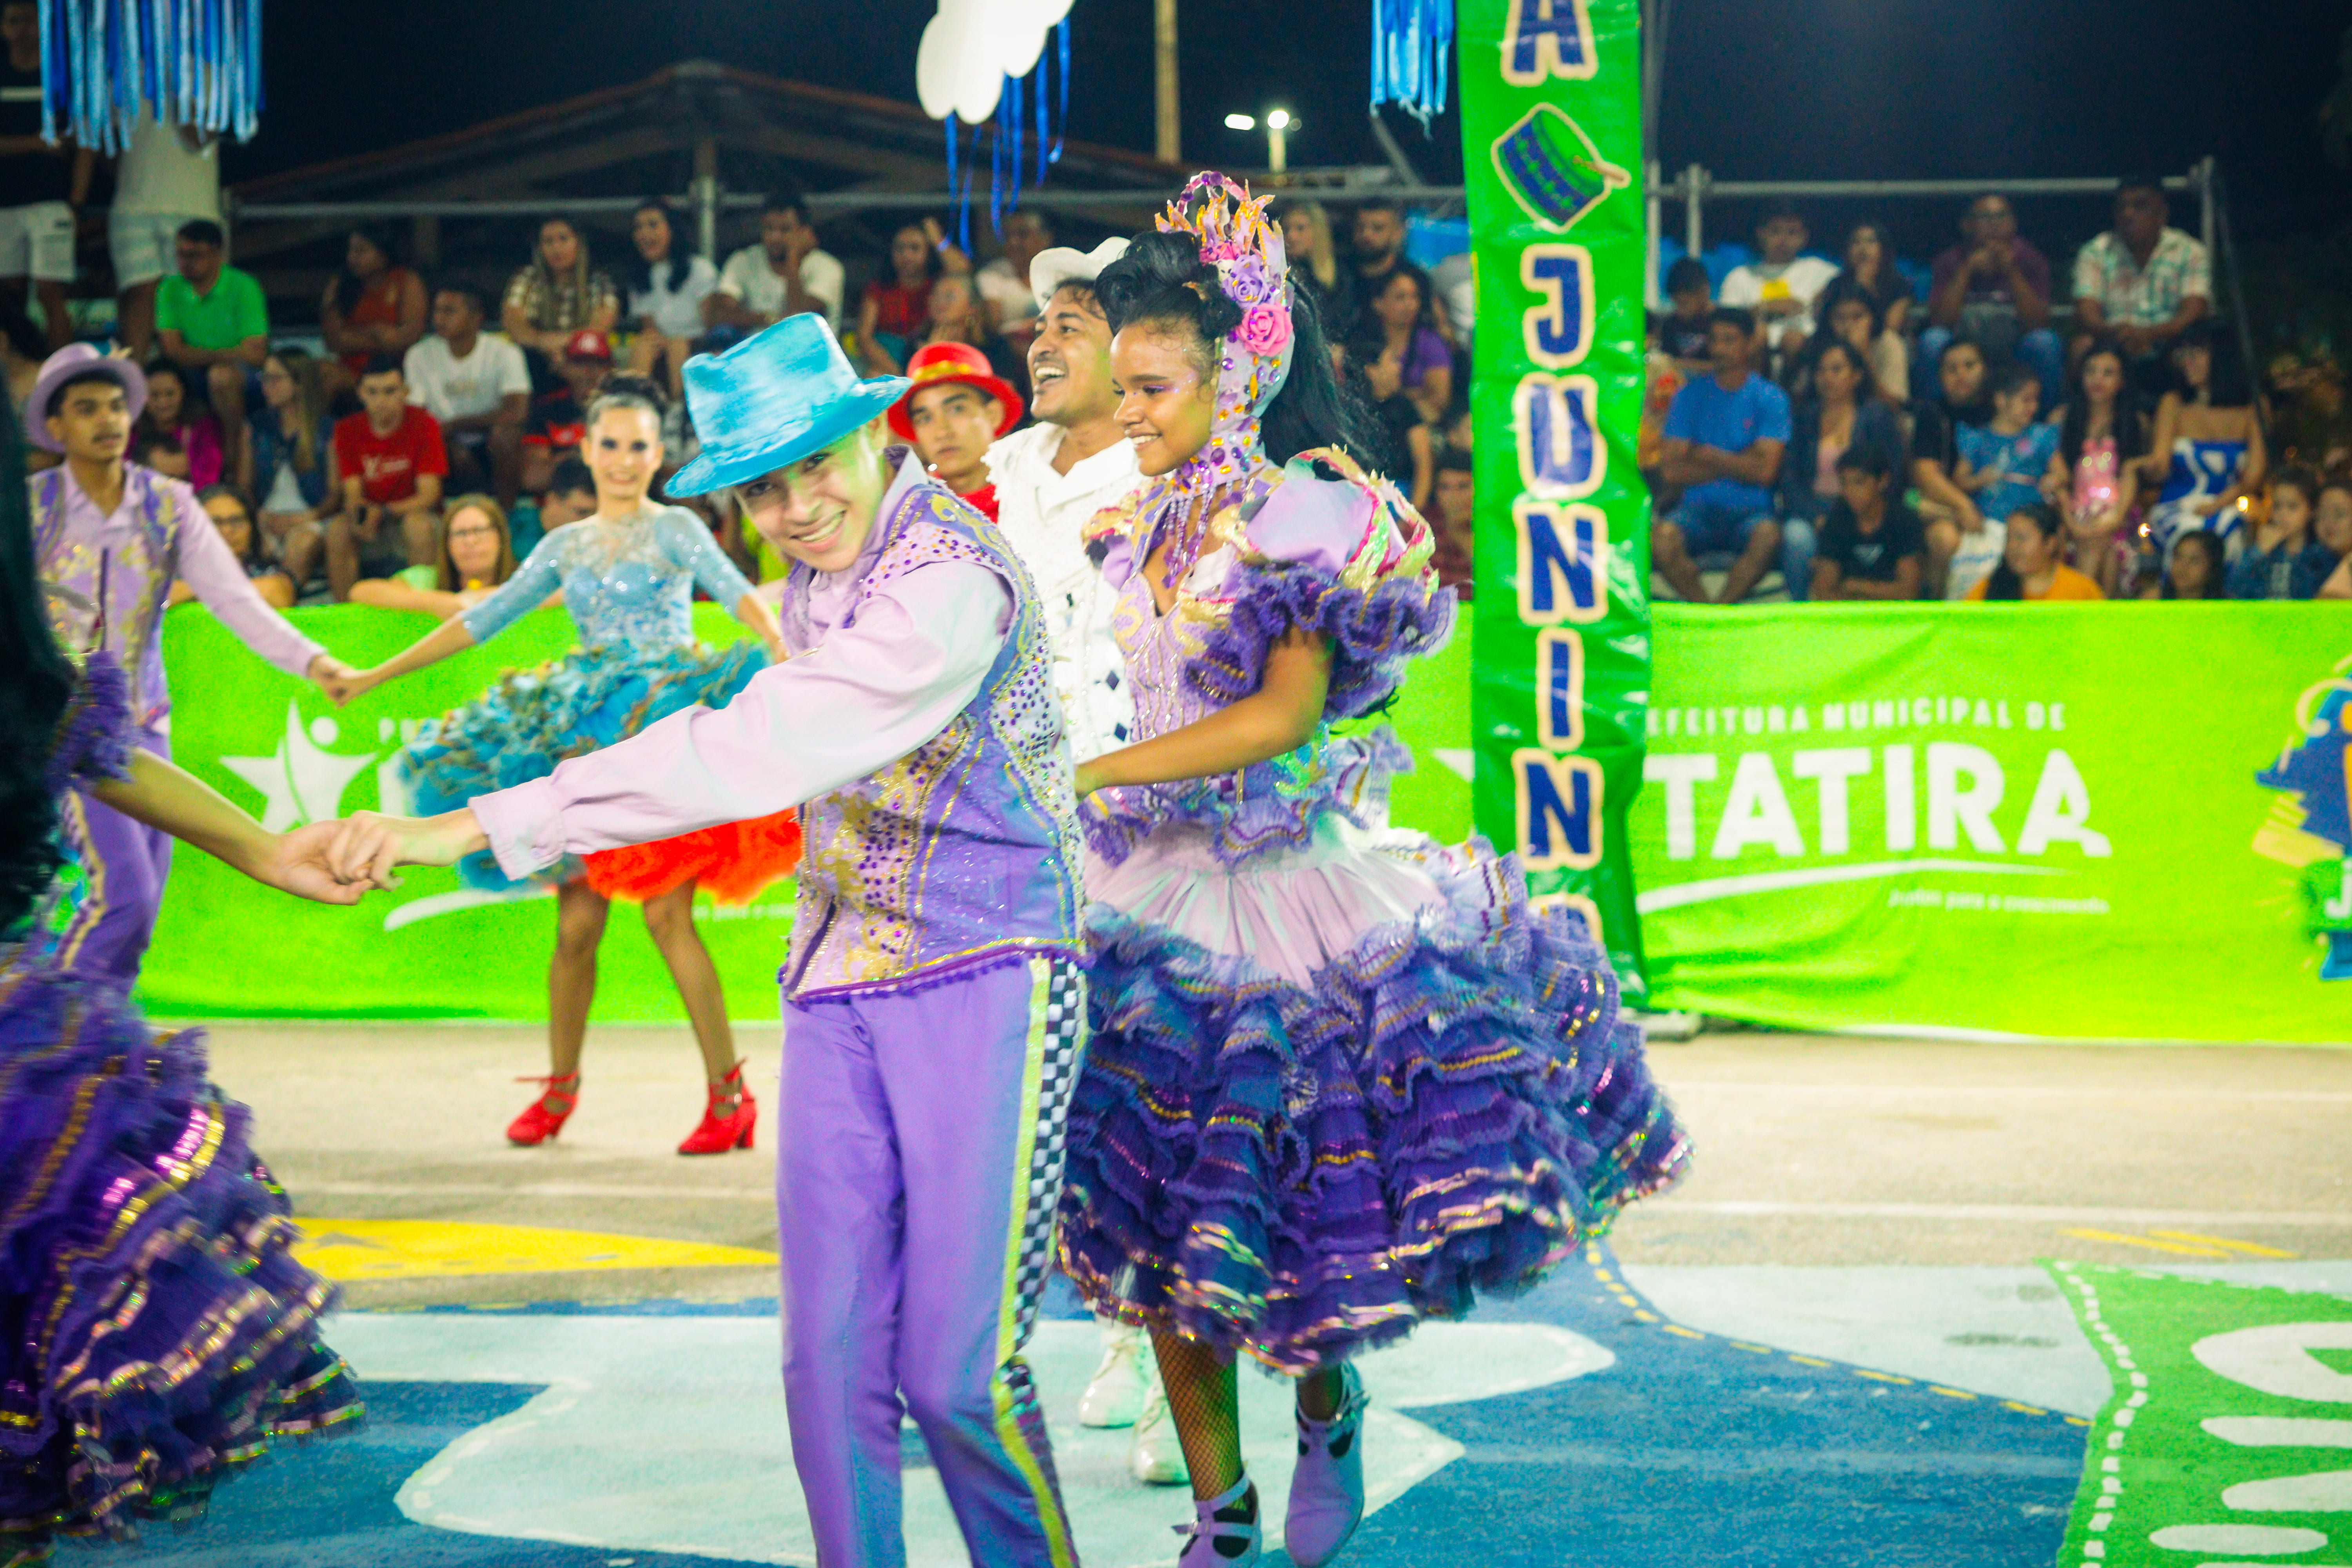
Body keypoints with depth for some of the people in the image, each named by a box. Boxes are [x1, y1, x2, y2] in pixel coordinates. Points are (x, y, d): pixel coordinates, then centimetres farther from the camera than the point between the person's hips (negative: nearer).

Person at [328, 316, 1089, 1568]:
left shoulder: (951, 579, -19)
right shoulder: (812, 584, 11)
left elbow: (750, 758, -27)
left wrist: (475, 828, -27)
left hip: (984, 981, -8)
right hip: (837, 989, 8)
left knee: (957, 1369, -9)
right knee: (829, 1360, 2)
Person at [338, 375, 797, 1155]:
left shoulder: (675, 530, 3)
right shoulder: (566, 546, 17)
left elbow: (738, 592, -14)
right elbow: (483, 619, 19)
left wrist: (783, 652, -35)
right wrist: (376, 676, 18)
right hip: (585, 731, 4)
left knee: (667, 913, -14)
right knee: (577, 922, 0)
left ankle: (730, 1093, -10)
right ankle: (559, 1087, 17)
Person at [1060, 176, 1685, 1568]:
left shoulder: (1306, 520, -10)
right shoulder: (1143, 527, 10)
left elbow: (1283, 715, -18)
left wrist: (1088, 776, -23)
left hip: (1292, 883, -5)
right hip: (1164, 885, 6)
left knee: (1295, 1197, -2)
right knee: (1161, 1223, 2)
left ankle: (1329, 1409, 29)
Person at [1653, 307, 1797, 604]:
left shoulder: (1770, 398, 4)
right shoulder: (1689, 397, 9)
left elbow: (1765, 471, -8)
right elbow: (1671, 470, -1)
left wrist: (1705, 456, -2)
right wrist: (1737, 465, -4)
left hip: (1750, 512, -1)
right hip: (1698, 511, 1)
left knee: (1769, 535, -36)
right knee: (1660, 537, -31)